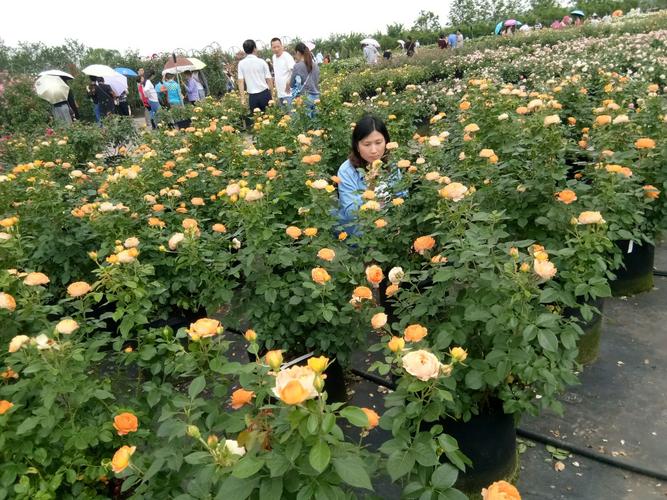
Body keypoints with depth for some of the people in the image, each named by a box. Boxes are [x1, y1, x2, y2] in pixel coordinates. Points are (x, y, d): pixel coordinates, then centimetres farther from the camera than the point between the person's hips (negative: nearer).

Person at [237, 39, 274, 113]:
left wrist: (242, 98, 2)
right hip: (264, 93, -1)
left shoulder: (241, 63, 3)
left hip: (252, 96, 1)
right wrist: (272, 95, 9)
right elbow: (269, 80, -1)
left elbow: (240, 82, 0)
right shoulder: (262, 62, -1)